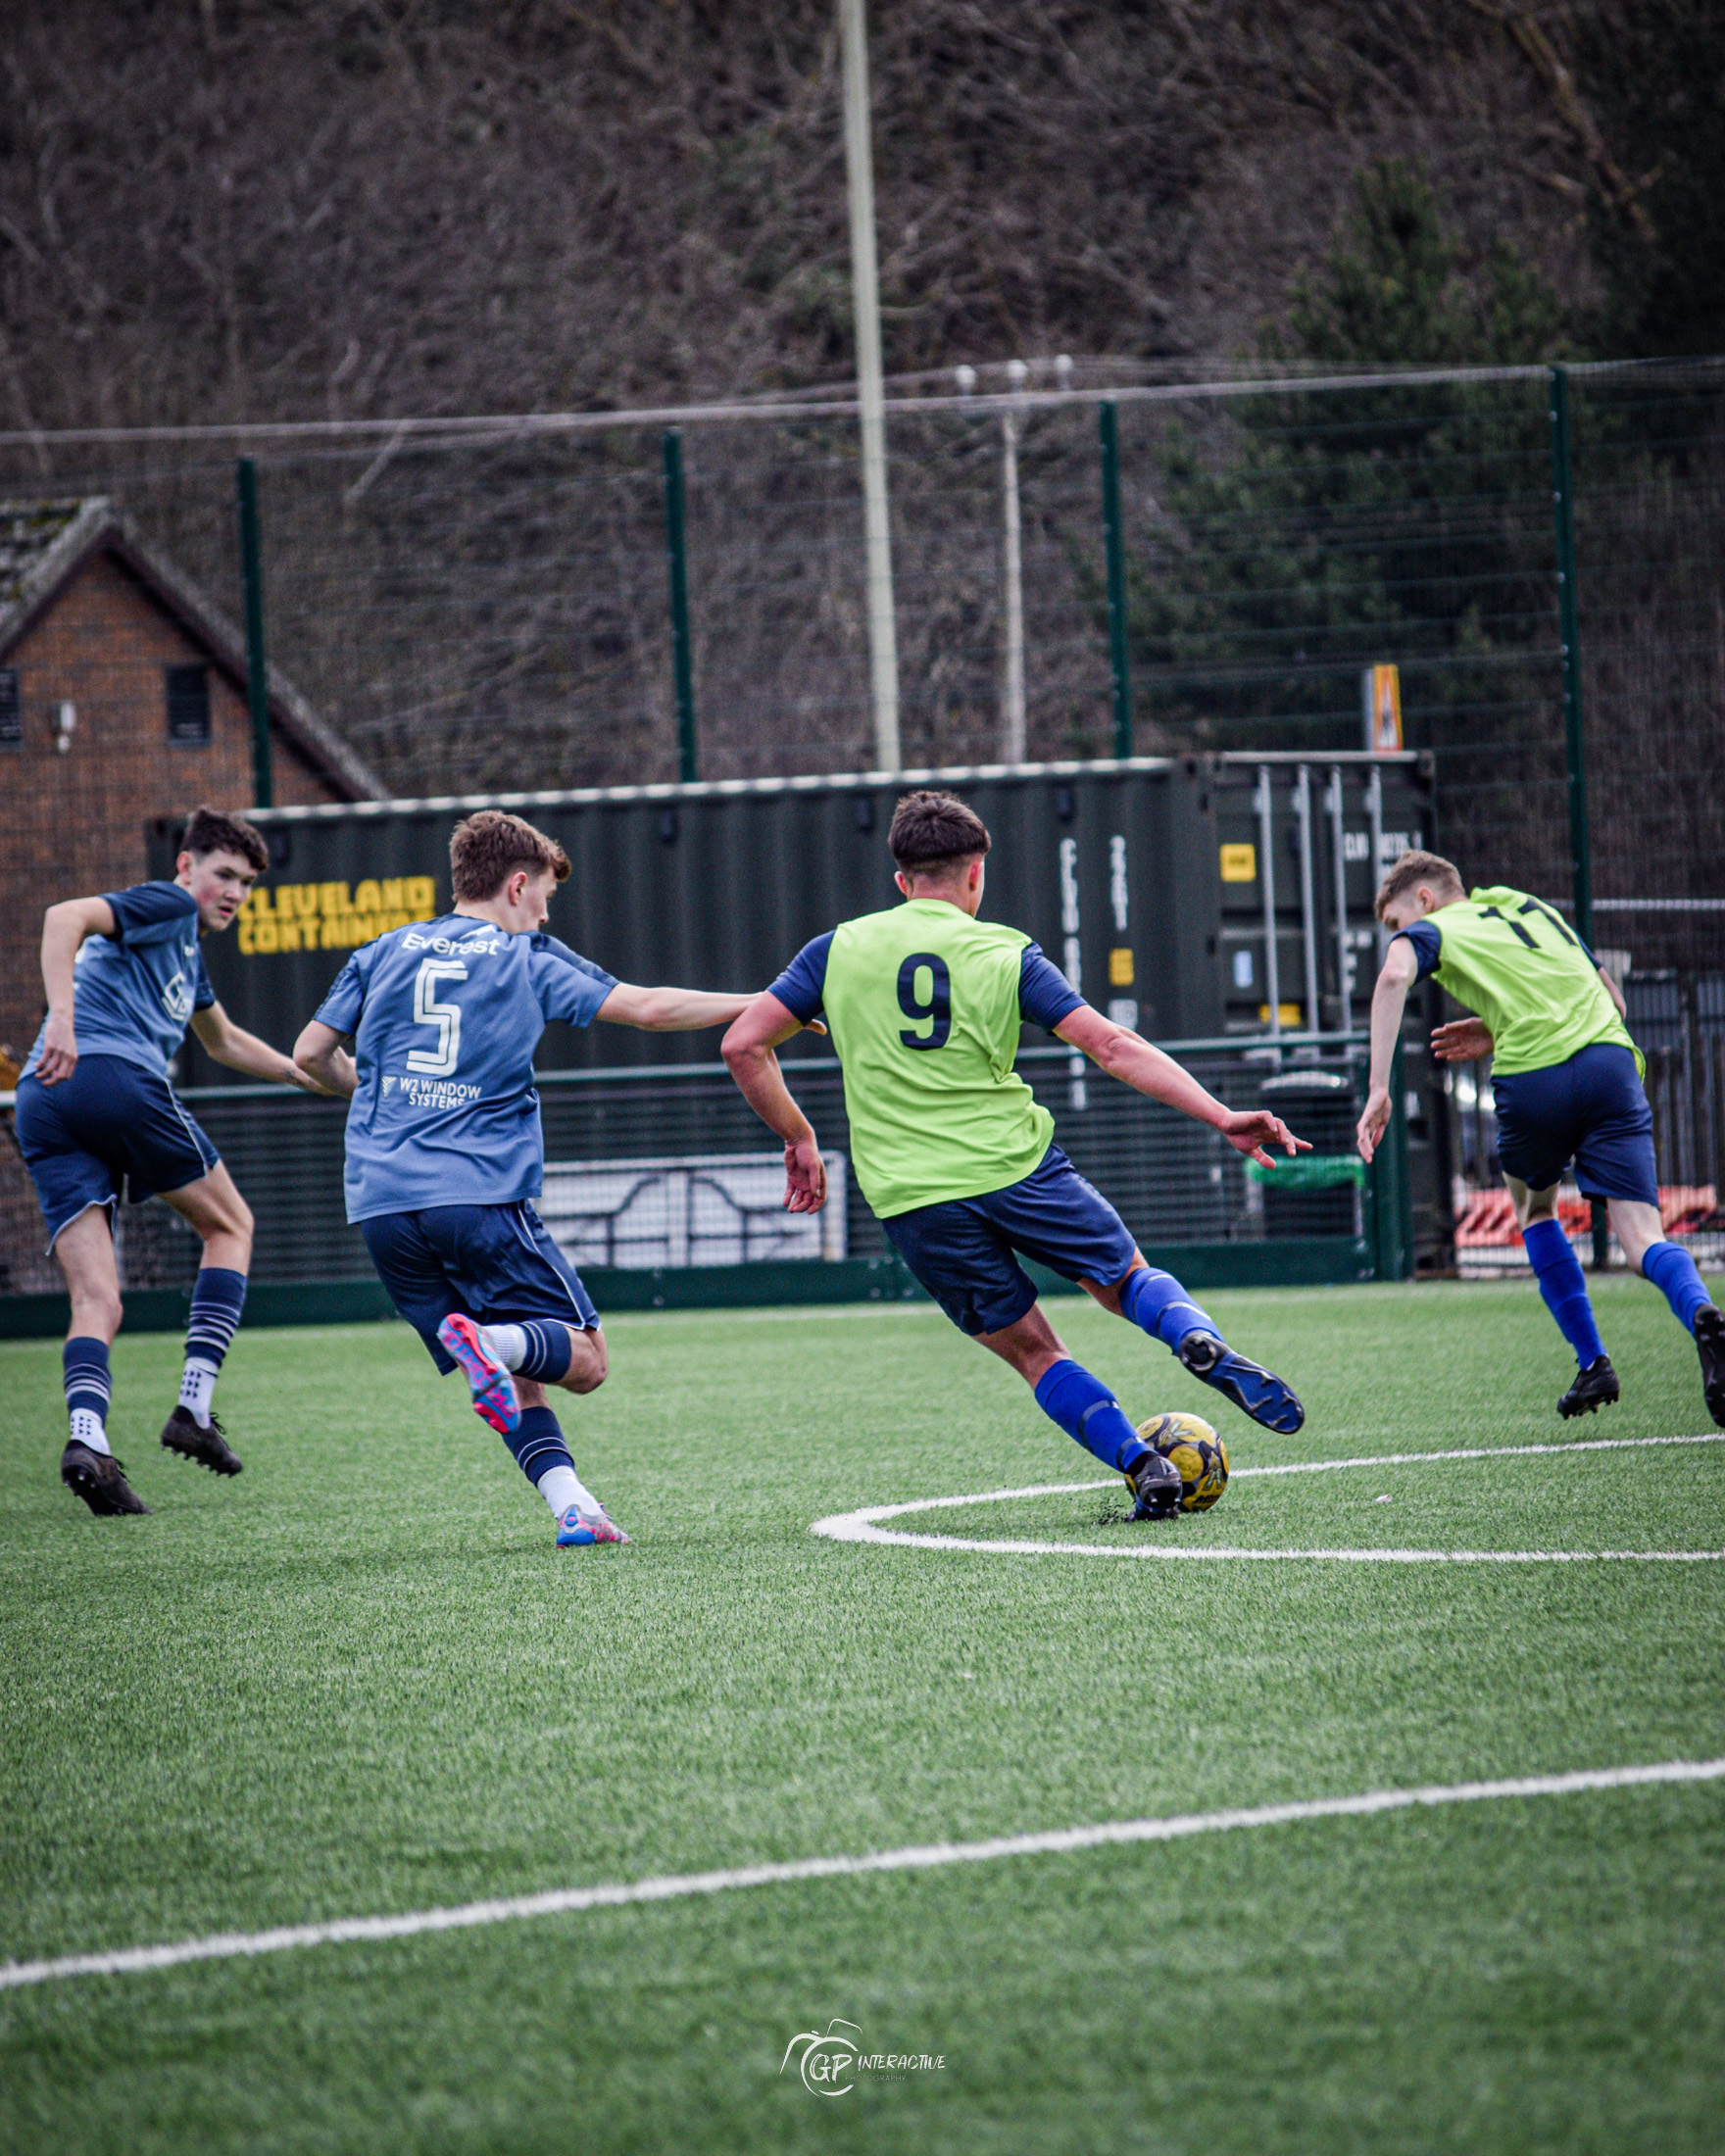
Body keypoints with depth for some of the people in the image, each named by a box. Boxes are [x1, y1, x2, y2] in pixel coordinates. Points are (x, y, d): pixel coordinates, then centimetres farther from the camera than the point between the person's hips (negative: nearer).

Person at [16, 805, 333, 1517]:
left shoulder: (187, 948, 35)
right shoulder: (167, 906, 5)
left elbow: (225, 1040, 52)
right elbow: (64, 918, -13)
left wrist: (314, 1077, 52)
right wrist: (63, 1020, -25)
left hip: (43, 1109, 8)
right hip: (118, 1078, -8)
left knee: (96, 1303, -1)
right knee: (230, 1224, 11)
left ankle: (87, 1437, -27)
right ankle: (194, 1409, 1)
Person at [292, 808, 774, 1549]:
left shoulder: (384, 953, 16)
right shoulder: (529, 959, 7)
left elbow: (311, 1054, 15)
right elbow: (647, 1008, 3)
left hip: (381, 1203, 4)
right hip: (481, 1195, -4)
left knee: (520, 1378, 12)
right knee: (583, 1360, 3)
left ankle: (571, 1506, -9)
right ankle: (491, 1340, -27)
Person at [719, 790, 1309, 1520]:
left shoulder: (838, 950, 6)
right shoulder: (1004, 953, 2)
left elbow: (743, 1045, 4)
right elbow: (1114, 1047, -5)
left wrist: (798, 1138, 16)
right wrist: (1223, 1117, -6)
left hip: (911, 1198, 1)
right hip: (1014, 1163, -1)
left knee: (1032, 1352, 13)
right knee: (1128, 1280, 19)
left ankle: (1141, 1466, -5)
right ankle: (1203, 1341, -14)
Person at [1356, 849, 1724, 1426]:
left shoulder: (1433, 929, 14)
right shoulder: (1538, 909, 31)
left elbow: (1394, 977, -10)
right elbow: (1612, 998, 33)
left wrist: (1379, 1088, -14)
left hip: (1533, 1080, -3)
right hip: (1611, 1059, 3)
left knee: (1534, 1210, 26)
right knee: (1641, 1235, -4)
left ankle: (1592, 1362, 19)